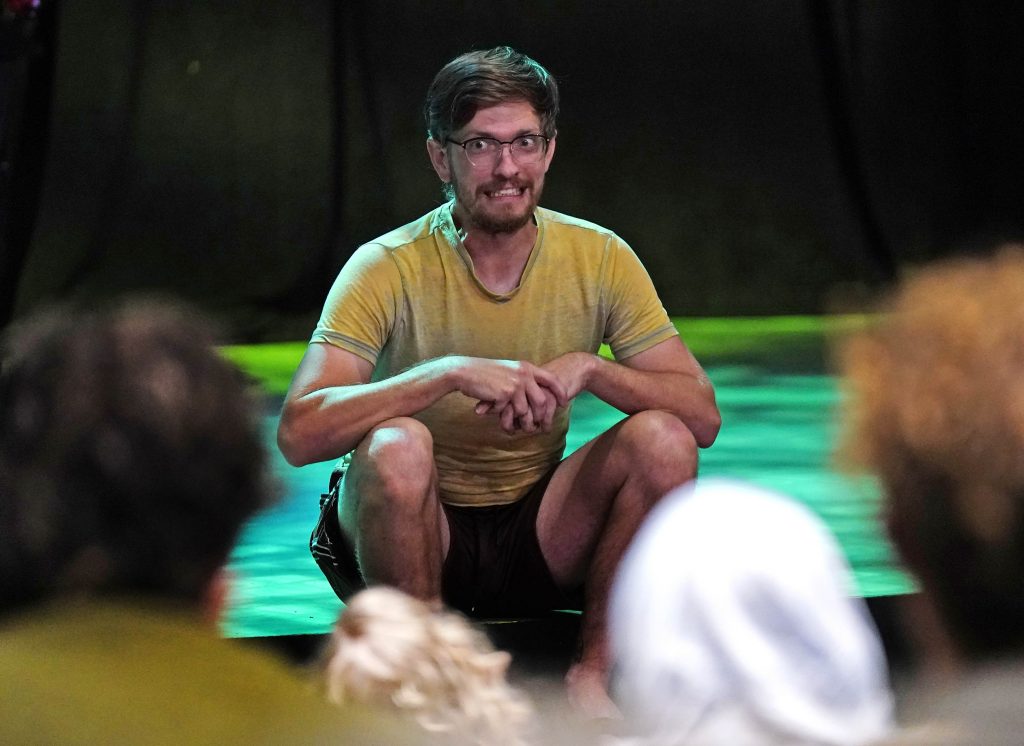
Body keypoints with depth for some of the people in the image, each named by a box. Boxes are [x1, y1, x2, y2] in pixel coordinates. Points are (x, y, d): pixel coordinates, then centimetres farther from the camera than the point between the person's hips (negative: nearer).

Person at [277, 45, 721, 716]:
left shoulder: (599, 259, -5)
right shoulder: (389, 269, -15)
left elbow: (703, 417, -8)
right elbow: (300, 432, -28)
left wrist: (588, 369, -26)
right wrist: (451, 374, -36)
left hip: (540, 536, 3)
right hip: (424, 535, -3)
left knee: (663, 440, -22)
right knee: (396, 445, -35)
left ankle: (591, 679, -9)